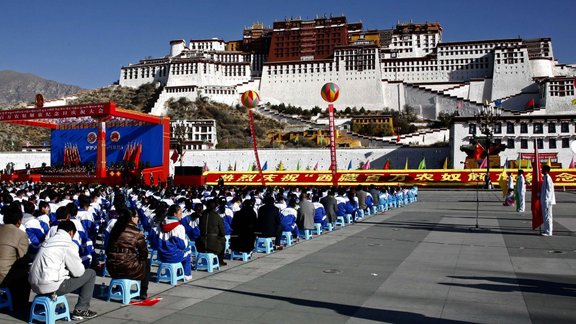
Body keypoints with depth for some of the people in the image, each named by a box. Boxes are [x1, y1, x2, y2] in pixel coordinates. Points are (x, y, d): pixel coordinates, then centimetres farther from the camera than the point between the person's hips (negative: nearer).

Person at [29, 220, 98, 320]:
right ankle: (81, 310, 9)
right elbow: (78, 272, -4)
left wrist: (67, 270, 25)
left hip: (35, 286, 8)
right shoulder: (69, 245, -8)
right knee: (91, 273, 6)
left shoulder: (47, 241, 16)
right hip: (51, 287, -8)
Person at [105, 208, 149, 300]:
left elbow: (108, 250, 15)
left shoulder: (115, 229, 7)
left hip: (111, 268, 6)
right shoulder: (137, 232, -10)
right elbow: (144, 253, -5)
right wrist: (141, 258, 18)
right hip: (128, 269, -6)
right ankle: (143, 294, 23)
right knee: (146, 264, 23)